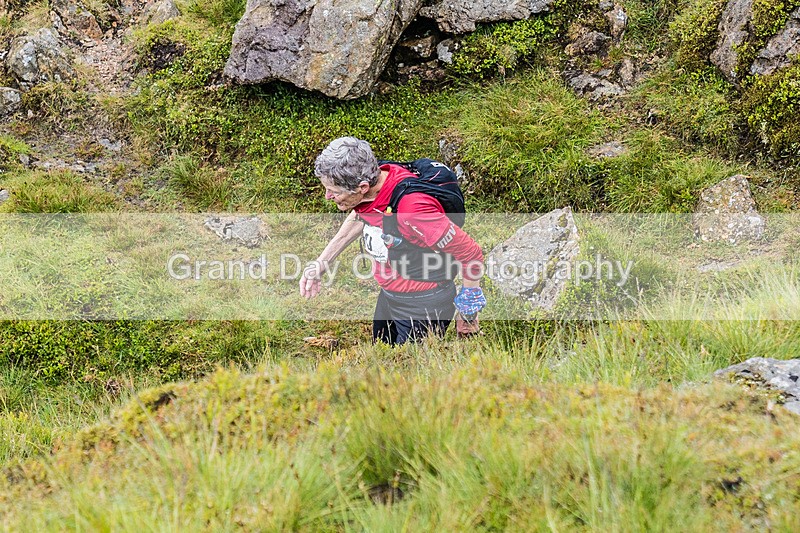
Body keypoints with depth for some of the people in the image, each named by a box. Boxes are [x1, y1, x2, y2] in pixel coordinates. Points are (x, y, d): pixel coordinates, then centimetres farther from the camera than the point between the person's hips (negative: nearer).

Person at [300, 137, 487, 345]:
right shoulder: (374, 178, -12)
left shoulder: (412, 210, -36)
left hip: (424, 305, -8)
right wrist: (322, 261, 12)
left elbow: (470, 254, -26)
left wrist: (468, 313, -12)